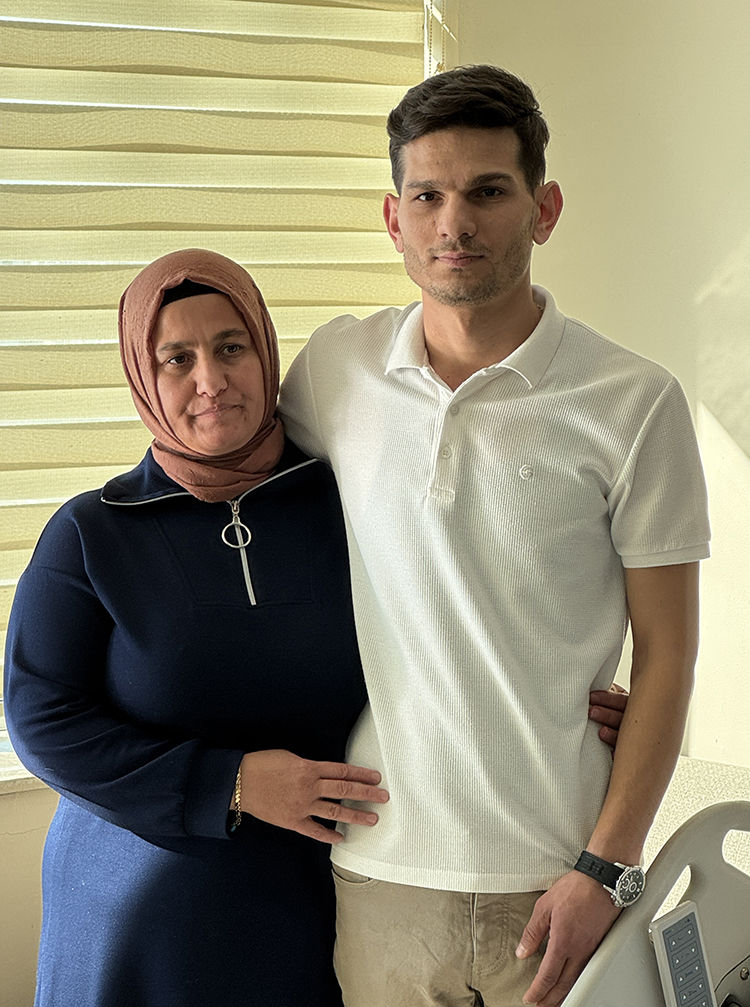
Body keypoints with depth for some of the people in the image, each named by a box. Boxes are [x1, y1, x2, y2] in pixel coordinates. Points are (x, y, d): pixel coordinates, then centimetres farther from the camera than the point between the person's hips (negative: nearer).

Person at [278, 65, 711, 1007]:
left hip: (559, 875, -2)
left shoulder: (636, 402, -8)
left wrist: (605, 868, -9)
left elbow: (666, 651, -5)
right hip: (376, 866, 2)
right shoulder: (330, 367, 0)